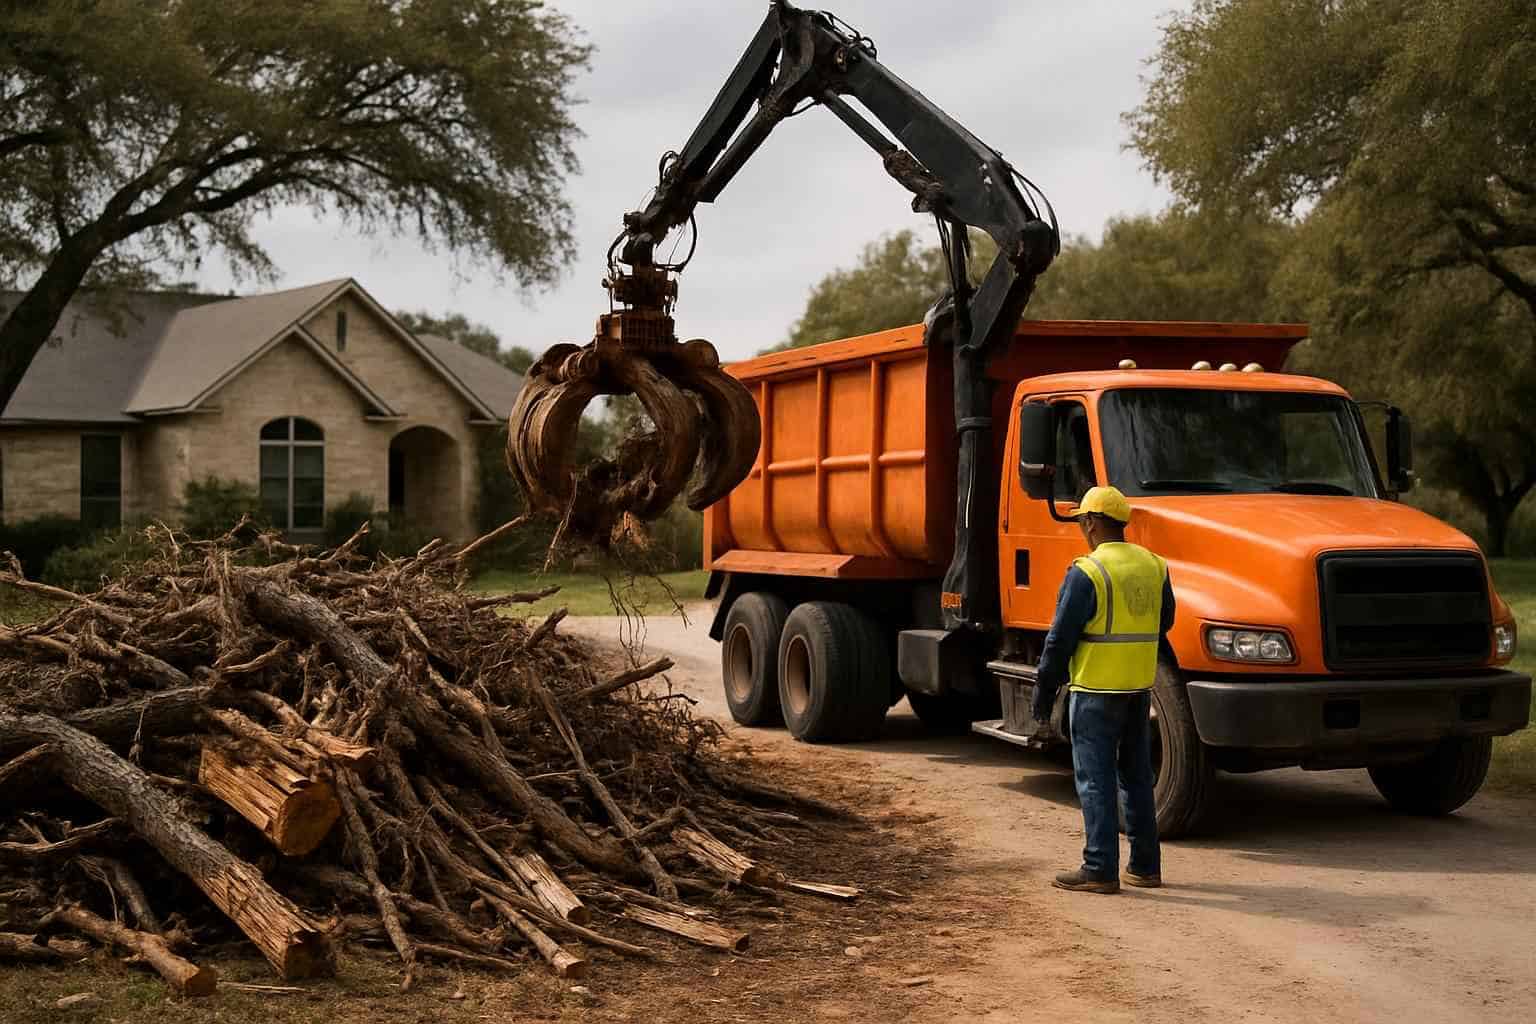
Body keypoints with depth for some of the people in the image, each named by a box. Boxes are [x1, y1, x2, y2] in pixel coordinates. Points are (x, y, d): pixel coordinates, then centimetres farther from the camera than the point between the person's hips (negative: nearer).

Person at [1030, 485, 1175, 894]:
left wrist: (1044, 687, -3)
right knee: (1137, 775, 15)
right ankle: (1145, 865, 20)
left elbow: (1062, 637, -13)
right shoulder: (1154, 566, 6)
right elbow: (1164, 623, 16)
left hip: (1096, 689, -7)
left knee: (1095, 779, -1)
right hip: (1140, 688, 7)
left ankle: (1100, 869, -1)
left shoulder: (1087, 572, -15)